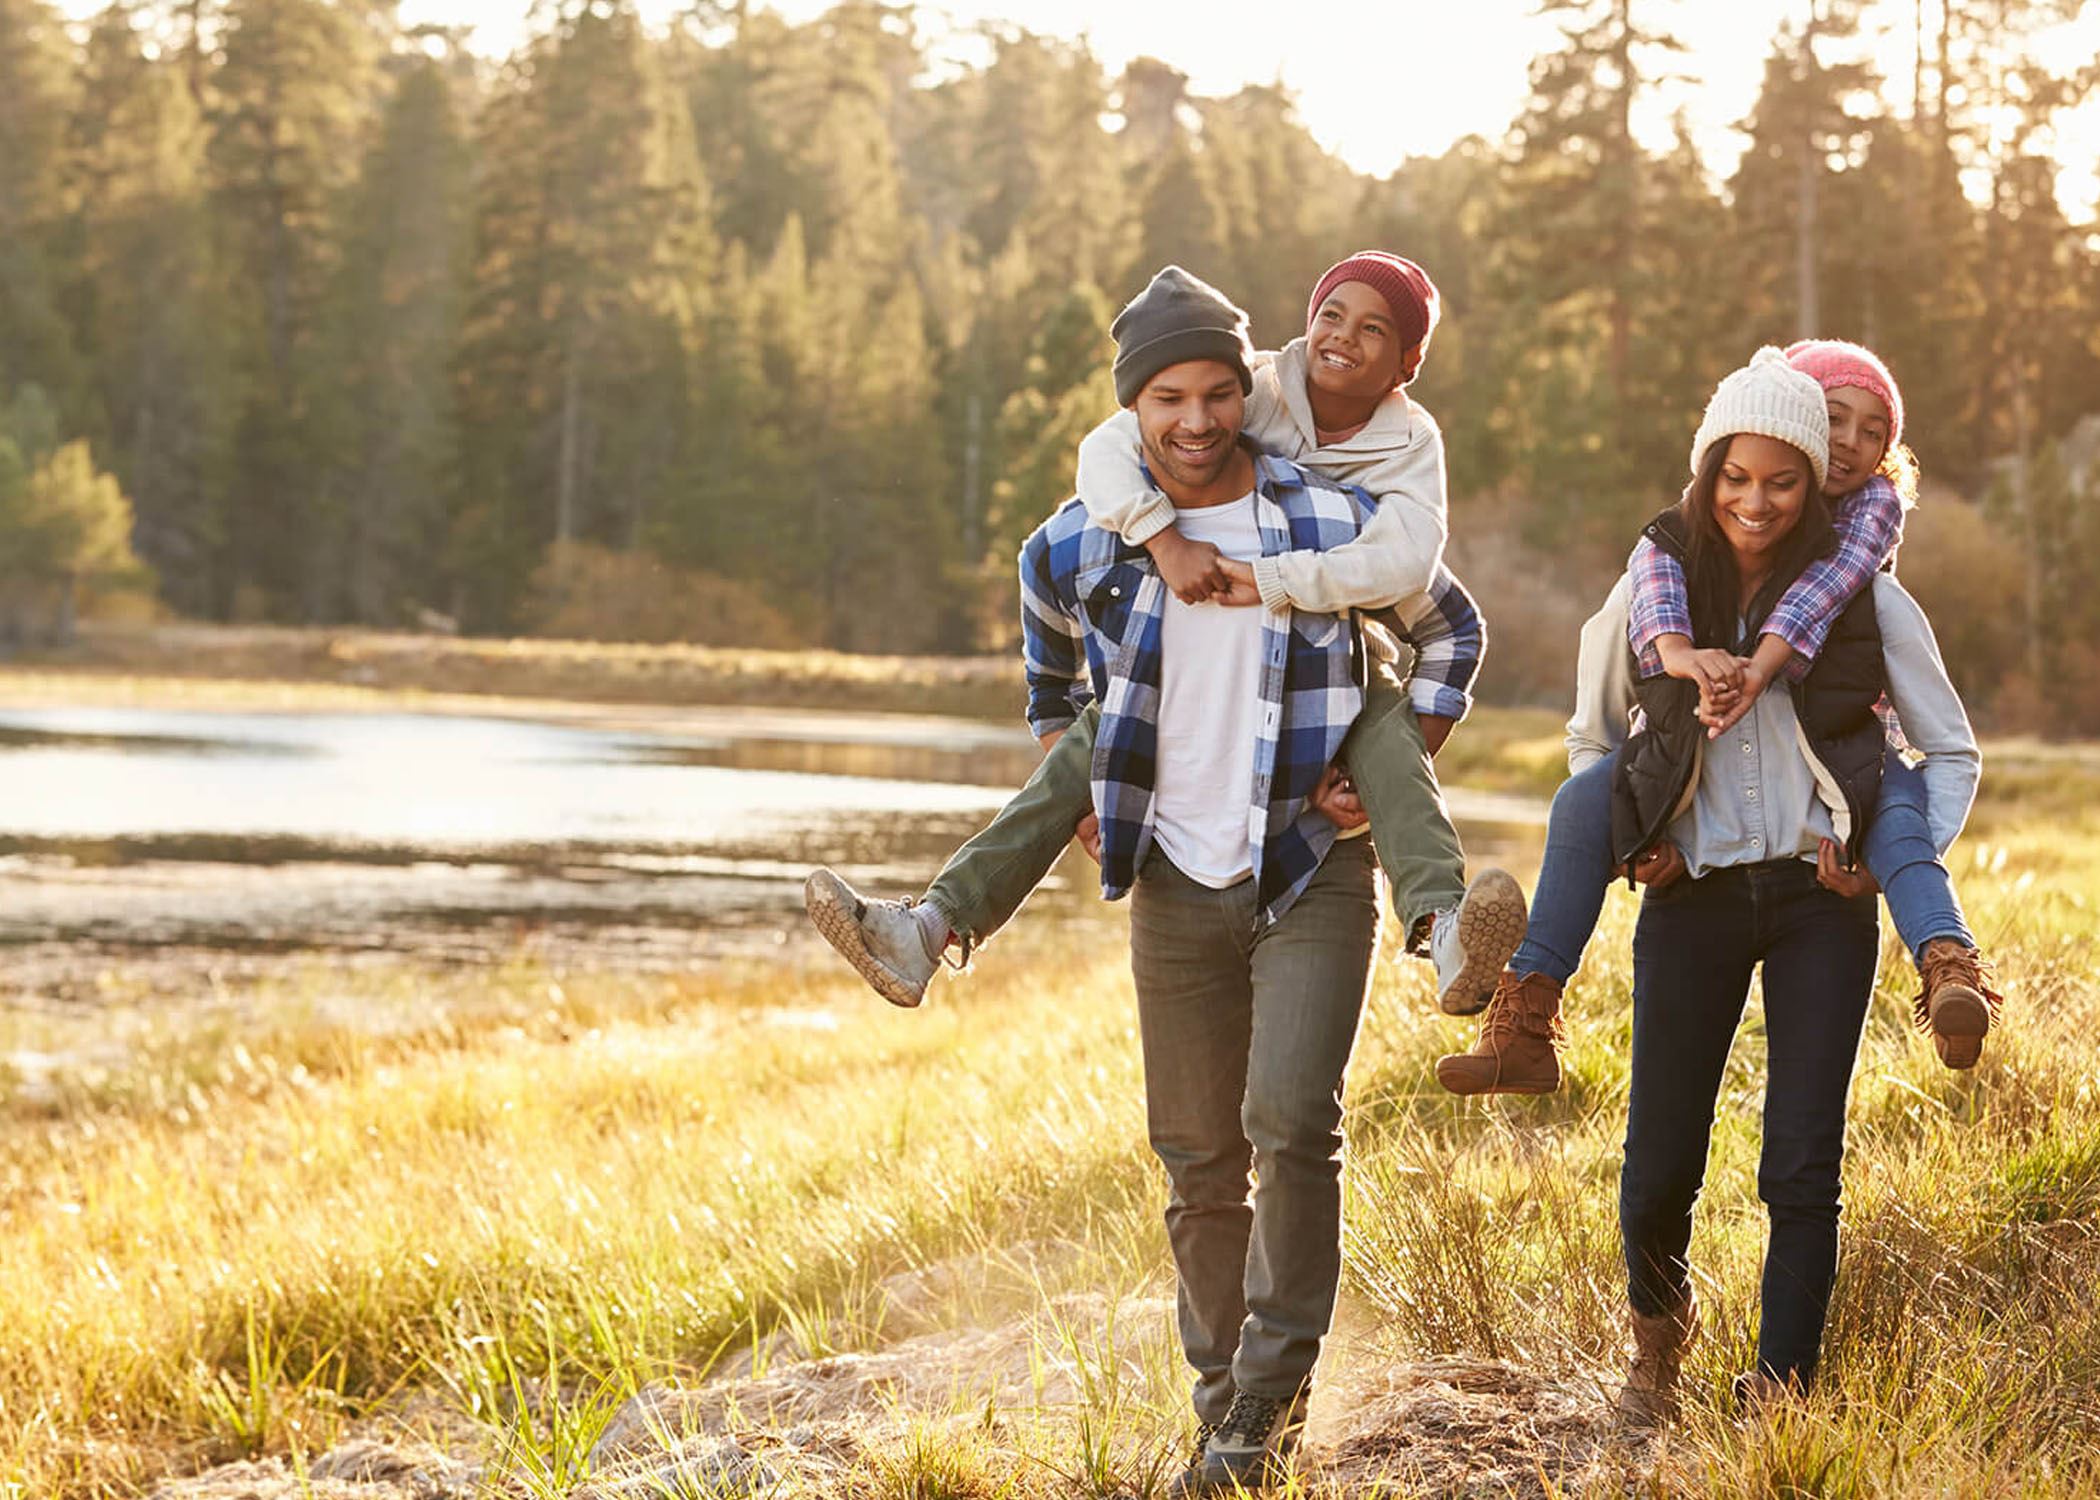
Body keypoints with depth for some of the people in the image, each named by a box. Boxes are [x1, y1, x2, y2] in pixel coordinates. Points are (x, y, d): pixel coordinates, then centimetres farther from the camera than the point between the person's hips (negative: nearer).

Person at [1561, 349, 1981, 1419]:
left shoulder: (1864, 596, -2)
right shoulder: (1654, 589, 1)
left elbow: (1952, 751, 7)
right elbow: (1594, 737, 17)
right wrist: (1618, 846, 5)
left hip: (1820, 899, -1)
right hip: (1692, 899, 1)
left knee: (1802, 1165, -5)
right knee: (1659, 1166, 3)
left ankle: (1779, 1392, 6)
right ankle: (1658, 1319, 34)